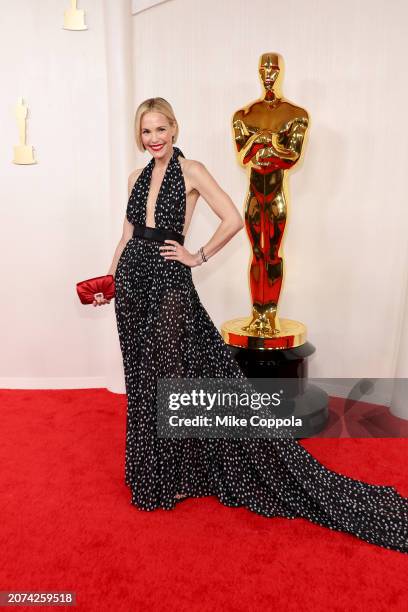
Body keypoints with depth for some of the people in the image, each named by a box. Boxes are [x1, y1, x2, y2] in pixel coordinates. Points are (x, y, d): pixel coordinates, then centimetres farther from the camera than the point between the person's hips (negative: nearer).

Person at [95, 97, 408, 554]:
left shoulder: (191, 171, -6)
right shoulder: (137, 177, 12)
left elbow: (233, 220, -14)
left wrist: (199, 256, -8)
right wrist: (108, 277, 13)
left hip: (168, 283, -6)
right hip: (132, 279, 6)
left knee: (170, 374, 1)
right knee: (143, 375, 13)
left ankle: (175, 476, 20)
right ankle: (152, 468, 33)